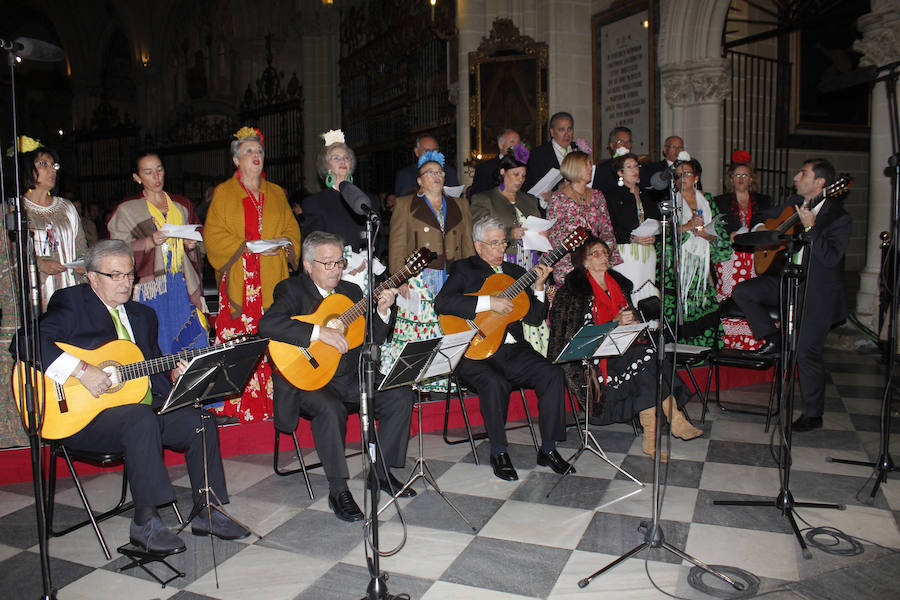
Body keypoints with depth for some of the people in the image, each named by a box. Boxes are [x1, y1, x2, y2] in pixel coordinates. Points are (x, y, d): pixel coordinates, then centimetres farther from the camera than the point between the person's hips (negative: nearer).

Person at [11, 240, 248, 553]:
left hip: (143, 406, 7)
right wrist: (82, 370, -26)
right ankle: (145, 523, -23)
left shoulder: (143, 315, 18)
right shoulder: (70, 303, -2)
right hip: (80, 413, -6)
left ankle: (206, 512, -1)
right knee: (141, 419, -35)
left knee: (201, 421, -13)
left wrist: (174, 374, -2)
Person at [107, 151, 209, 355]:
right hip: (150, 288, -3)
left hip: (183, 287, 3)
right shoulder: (127, 209, 5)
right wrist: (149, 242, -18)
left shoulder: (182, 205, 16)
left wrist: (191, 246, -3)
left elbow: (199, 250, 19)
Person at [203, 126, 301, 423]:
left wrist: (285, 242, -5)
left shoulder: (276, 194, 19)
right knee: (239, 337, -8)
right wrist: (246, 247, -12)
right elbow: (213, 235, 0)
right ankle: (238, 403, -1)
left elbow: (292, 228, 17)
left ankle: (272, 400, 5)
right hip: (240, 279, -2)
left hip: (273, 278, 3)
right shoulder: (223, 193, 9)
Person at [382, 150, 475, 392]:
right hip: (419, 280, -3)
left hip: (454, 281, 3)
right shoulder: (405, 205, 10)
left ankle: (449, 382, 5)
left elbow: (468, 246, 17)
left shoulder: (460, 206, 20)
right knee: (417, 331, -9)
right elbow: (397, 246, 2)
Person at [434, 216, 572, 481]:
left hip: (512, 349, 5)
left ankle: (548, 449, -4)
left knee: (553, 374, -17)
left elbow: (535, 317, 13)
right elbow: (441, 303, -15)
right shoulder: (464, 269, 5)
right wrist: (489, 302, -18)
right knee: (496, 383, -33)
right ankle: (499, 453, -11)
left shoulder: (516, 272, 19)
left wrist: (539, 285, -3)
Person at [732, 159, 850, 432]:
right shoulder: (795, 204, 6)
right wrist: (759, 227, 0)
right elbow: (763, 215, 22)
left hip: (817, 291, -6)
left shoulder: (838, 217, -13)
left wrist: (810, 228, -31)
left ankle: (813, 414, 12)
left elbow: (831, 258, -25)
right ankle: (773, 339, 8)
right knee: (742, 292, -10)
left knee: (807, 352, -5)